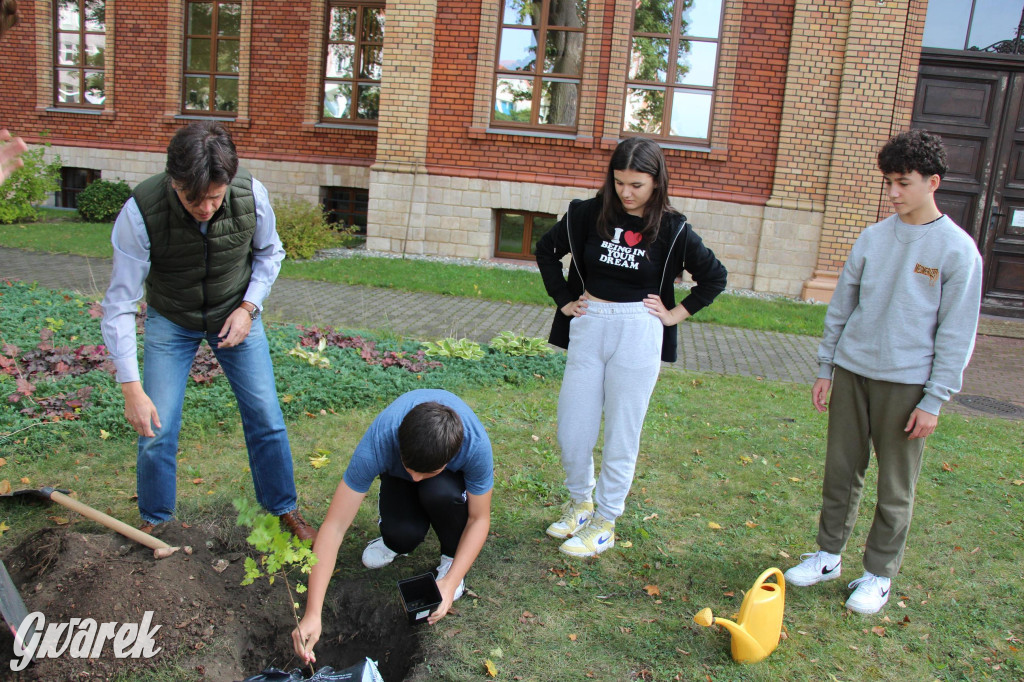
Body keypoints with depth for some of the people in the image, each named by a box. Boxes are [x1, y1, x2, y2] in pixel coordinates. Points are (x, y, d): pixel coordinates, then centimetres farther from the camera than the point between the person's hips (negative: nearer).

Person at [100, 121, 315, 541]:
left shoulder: (252, 196, -25)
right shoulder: (141, 212, -30)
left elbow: (269, 252, -2)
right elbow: (120, 303, -25)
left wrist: (248, 307, -15)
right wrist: (131, 387, -28)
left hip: (235, 315, 2)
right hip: (170, 320, -1)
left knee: (266, 418, 2)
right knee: (156, 430, -3)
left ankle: (284, 509, 24)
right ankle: (153, 519, 25)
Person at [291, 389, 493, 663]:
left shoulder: (476, 444, -40)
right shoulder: (376, 445, -40)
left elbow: (479, 519, -23)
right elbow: (334, 526, -38)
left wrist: (450, 582, -33)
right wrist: (312, 614, -41)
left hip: (453, 474, 0)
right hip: (395, 473, 1)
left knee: (440, 494, -36)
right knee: (404, 534, -28)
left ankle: (451, 557, -4)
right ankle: (397, 542, 11)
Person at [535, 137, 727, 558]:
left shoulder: (671, 230, -3)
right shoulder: (589, 214, 0)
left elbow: (715, 277, 8)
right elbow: (546, 250, 14)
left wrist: (676, 314, 2)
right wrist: (563, 299, 8)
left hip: (638, 336, -2)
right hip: (588, 329, 2)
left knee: (621, 436, 5)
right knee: (571, 432, 5)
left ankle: (604, 523, 22)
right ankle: (580, 502, 32)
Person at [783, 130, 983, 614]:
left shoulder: (958, 250, -7)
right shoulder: (873, 238, 5)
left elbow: (957, 334, -6)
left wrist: (934, 400, -8)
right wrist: (826, 368, 10)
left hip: (906, 383, -4)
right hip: (852, 371, 4)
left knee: (896, 487, 7)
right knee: (840, 471, 12)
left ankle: (879, 574, 23)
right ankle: (829, 555, 29)